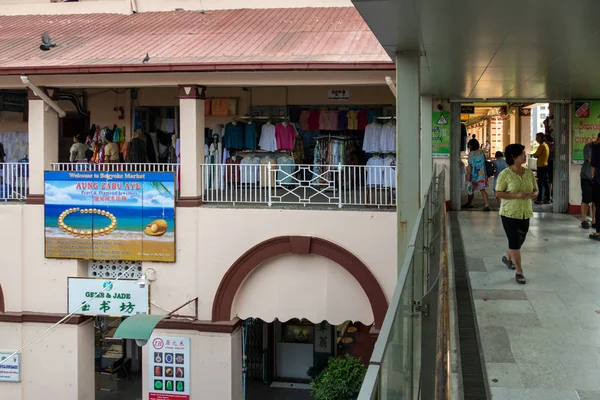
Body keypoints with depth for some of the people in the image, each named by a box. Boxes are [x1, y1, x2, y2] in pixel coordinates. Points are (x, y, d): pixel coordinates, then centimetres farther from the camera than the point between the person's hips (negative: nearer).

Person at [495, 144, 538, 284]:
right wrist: (517, 195, -24)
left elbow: (536, 190, 12)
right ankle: (519, 271, 5)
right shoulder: (505, 174, -13)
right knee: (514, 241, -5)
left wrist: (534, 194, -13)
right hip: (510, 213, -5)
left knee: (520, 240, 17)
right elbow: (498, 193, -13)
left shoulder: (529, 173, 2)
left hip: (525, 213, 6)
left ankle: (507, 257, 46)